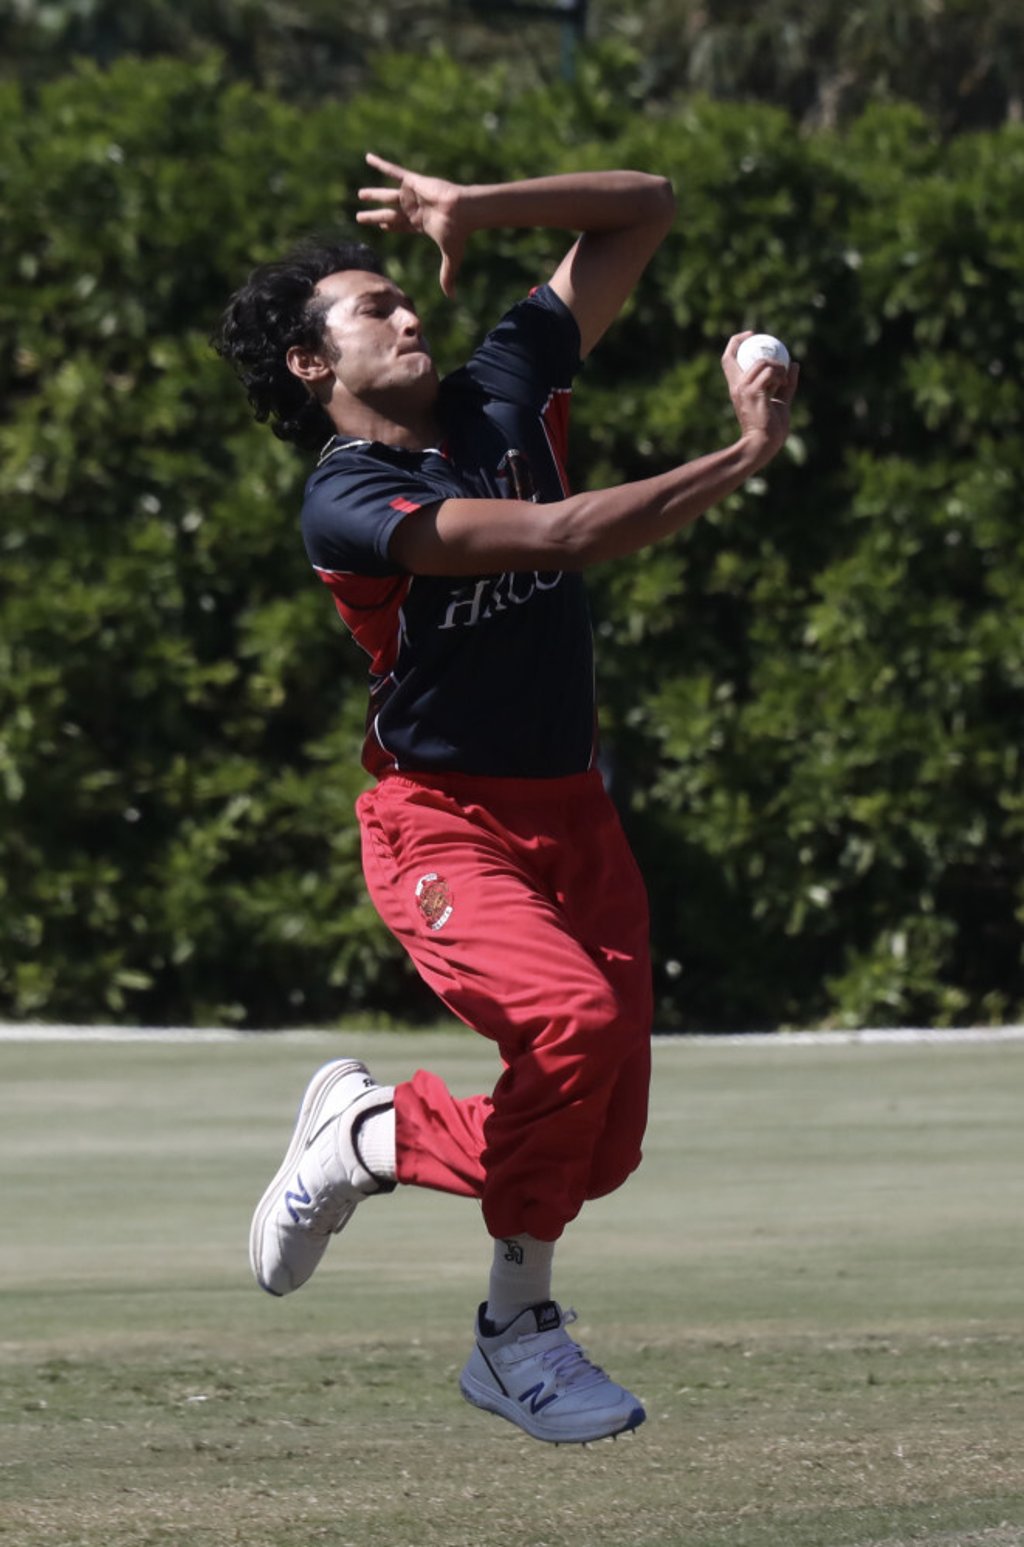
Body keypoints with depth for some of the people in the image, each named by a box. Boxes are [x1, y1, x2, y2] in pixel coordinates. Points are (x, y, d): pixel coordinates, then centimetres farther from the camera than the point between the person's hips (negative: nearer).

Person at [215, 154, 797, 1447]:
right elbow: (568, 537, -26)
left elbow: (644, 209, 11)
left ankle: (376, 1134, 26)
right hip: (440, 824, -6)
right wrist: (746, 455, -25)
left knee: (598, 1145, -2)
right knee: (572, 1014, -31)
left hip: (571, 812, 6)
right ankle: (522, 1320, -10)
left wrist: (470, 210, 0)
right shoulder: (346, 503, -14)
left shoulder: (503, 390, 6)